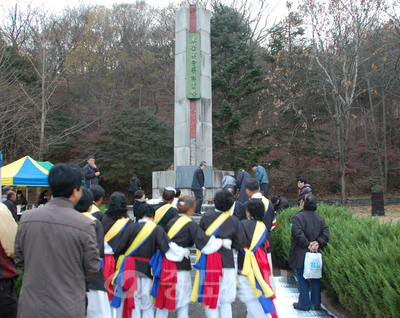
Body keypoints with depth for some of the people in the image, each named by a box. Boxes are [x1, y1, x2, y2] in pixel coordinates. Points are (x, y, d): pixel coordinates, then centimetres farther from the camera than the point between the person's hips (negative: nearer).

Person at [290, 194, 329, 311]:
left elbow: (298, 233, -23)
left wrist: (307, 244, -16)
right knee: (315, 279, 13)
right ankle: (316, 303, 18)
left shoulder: (297, 217, -12)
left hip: (301, 254, -5)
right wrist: (318, 243, -7)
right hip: (315, 254, 6)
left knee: (302, 279, 4)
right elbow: (325, 232, 1)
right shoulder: (320, 218, 7)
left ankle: (304, 304, 9)